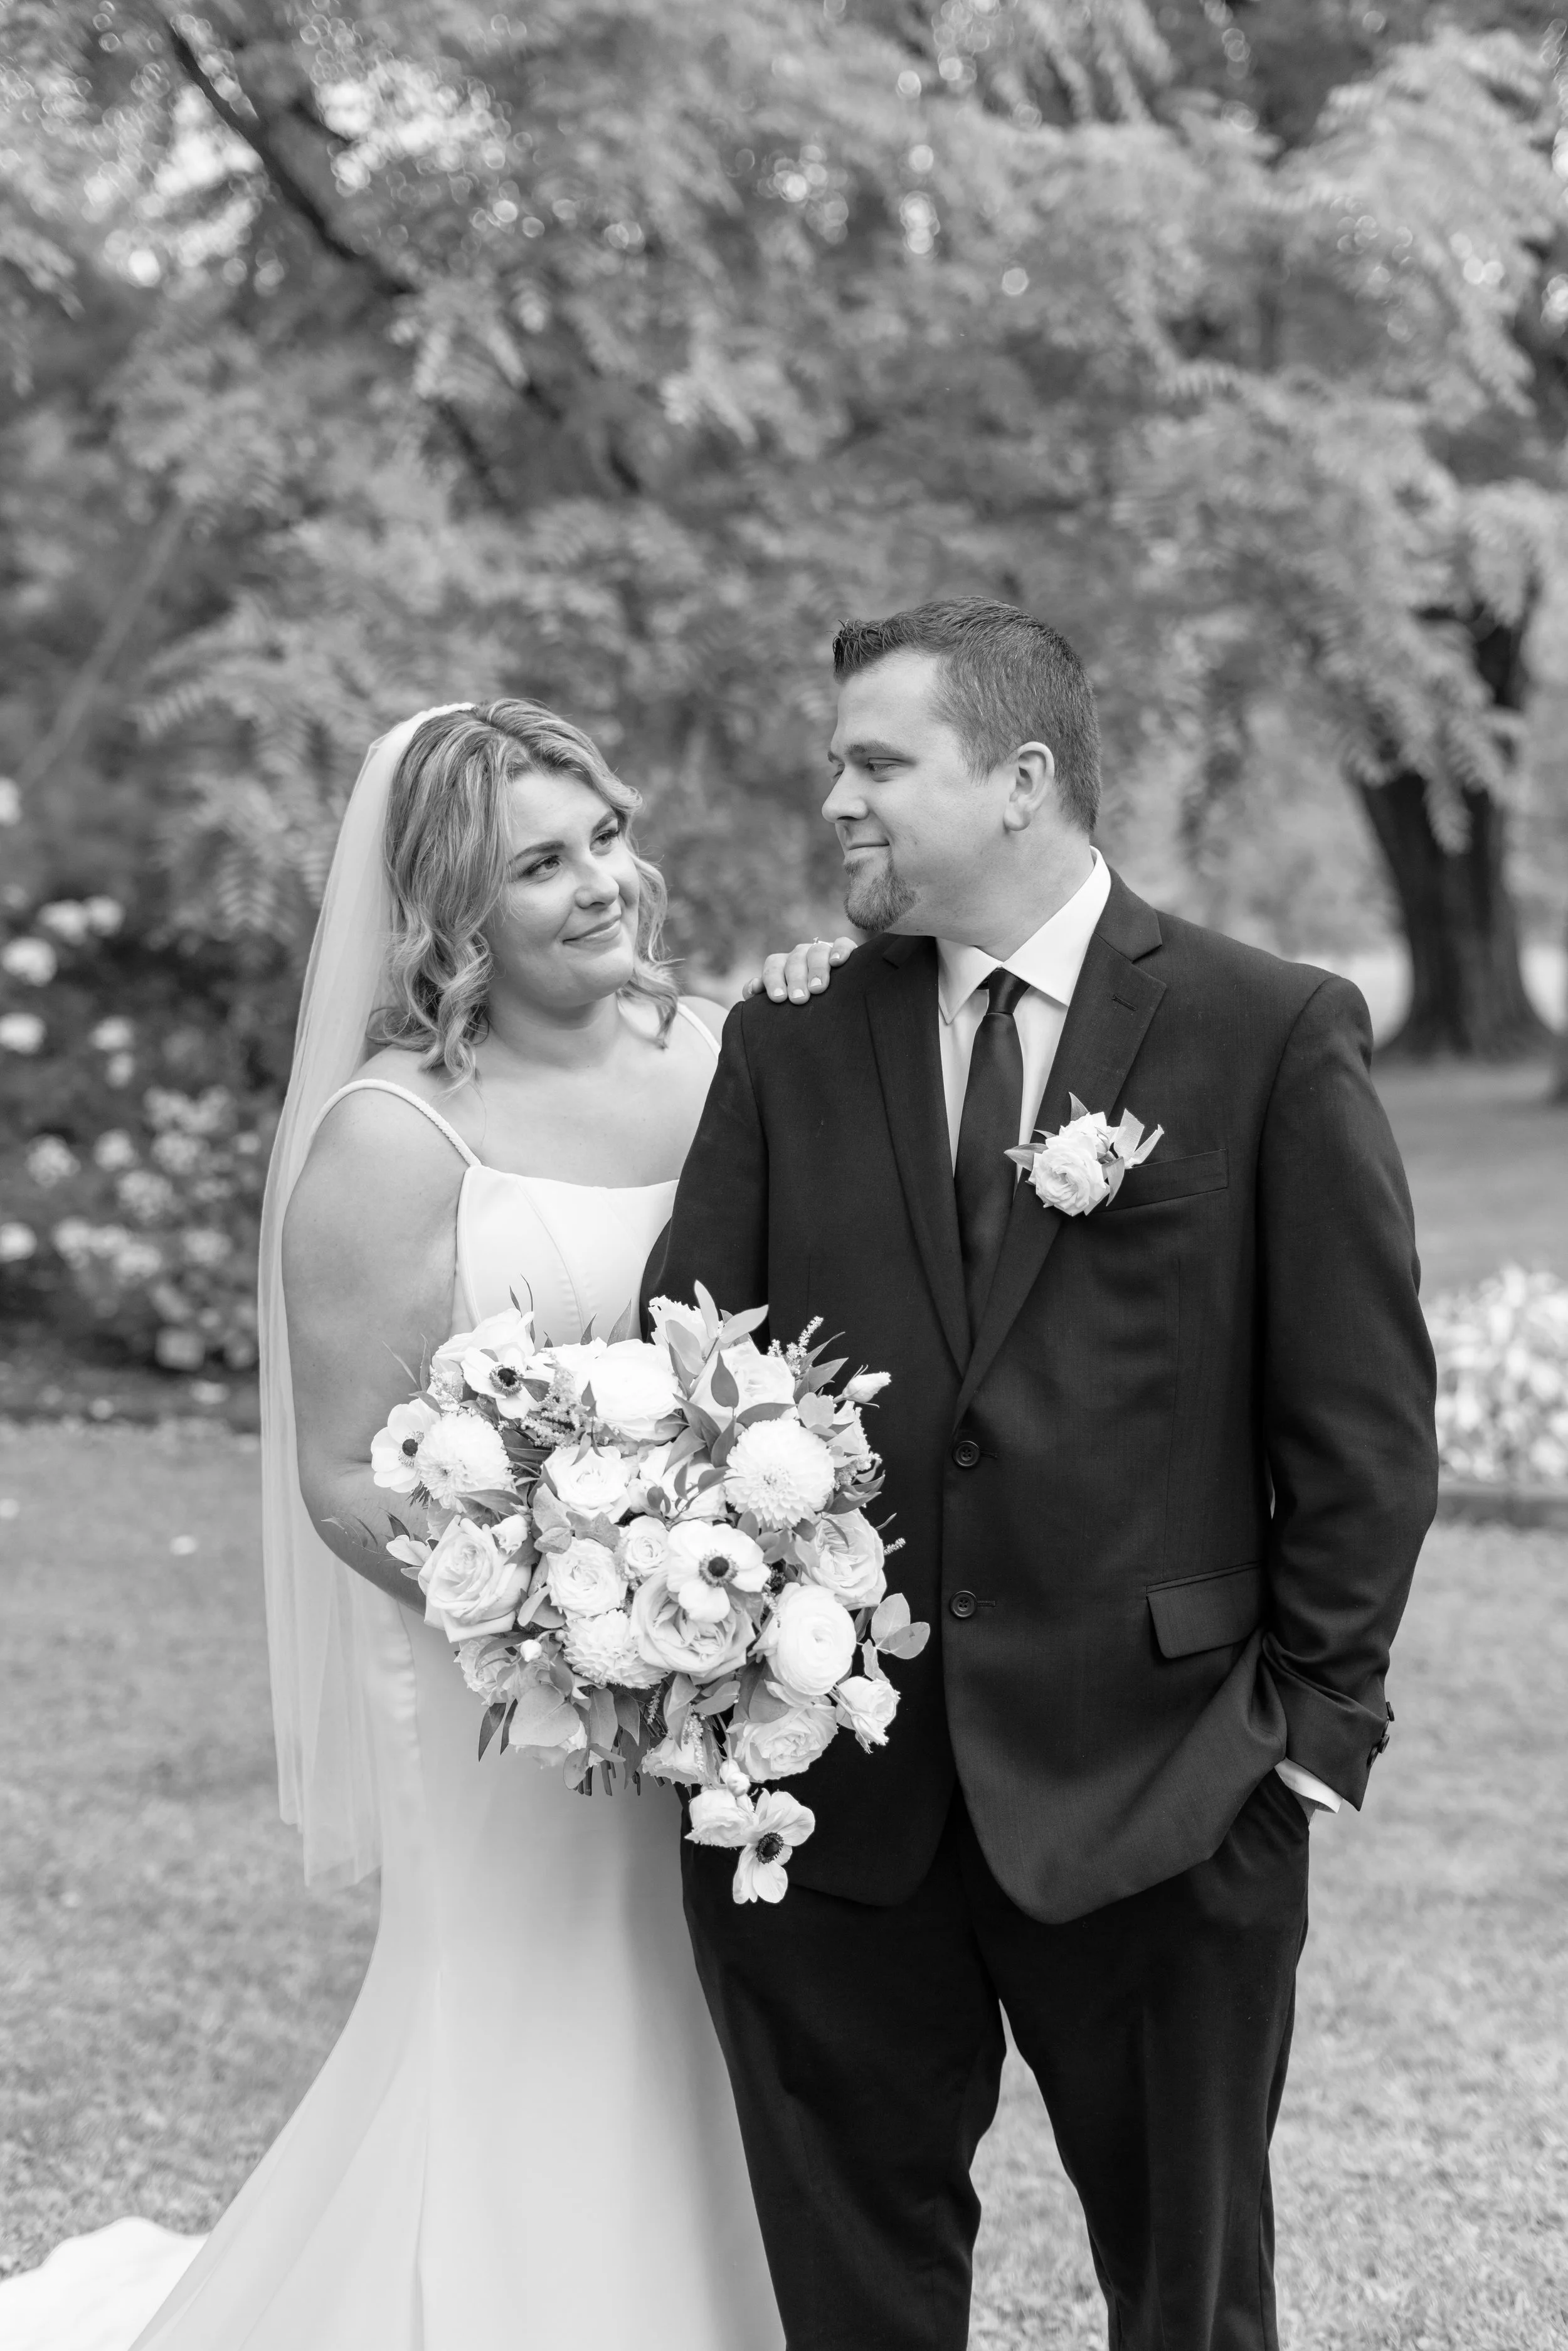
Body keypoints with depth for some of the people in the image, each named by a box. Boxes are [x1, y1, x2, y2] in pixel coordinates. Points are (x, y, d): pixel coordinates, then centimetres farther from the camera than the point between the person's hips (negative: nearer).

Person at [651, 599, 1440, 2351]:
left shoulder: (1275, 1037, -3)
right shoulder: (788, 1049, 6)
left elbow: (1363, 1419, -2)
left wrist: (1313, 1721, -5)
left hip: (1155, 1796, -2)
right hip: (835, 1792, 3)